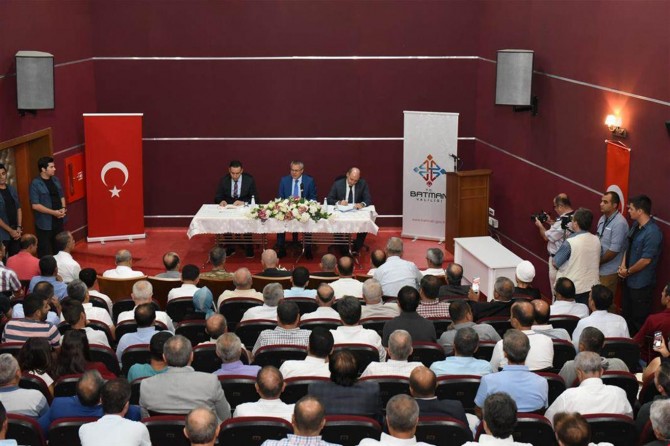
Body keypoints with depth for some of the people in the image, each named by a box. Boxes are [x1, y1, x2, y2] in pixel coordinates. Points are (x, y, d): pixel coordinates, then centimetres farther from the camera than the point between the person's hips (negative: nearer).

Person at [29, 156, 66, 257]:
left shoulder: (55, 180, 6)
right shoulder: (35, 184, -15)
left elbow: (61, 196, 16)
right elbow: (35, 205, -18)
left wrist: (63, 208, -4)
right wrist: (53, 212, -20)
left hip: (58, 221, 7)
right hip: (45, 224, -7)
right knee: (45, 252, 0)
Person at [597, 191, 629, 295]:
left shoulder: (619, 223, -20)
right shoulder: (603, 218, 7)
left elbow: (614, 250, -22)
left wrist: (598, 262, -12)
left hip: (609, 271, -8)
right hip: (599, 268, 8)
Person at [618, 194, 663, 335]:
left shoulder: (652, 232, -26)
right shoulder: (636, 225, 1)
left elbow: (646, 260, -24)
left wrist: (628, 271, -12)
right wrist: (622, 266, -1)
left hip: (641, 283, -9)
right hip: (629, 279, 9)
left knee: (639, 318, 8)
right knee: (626, 313, 23)